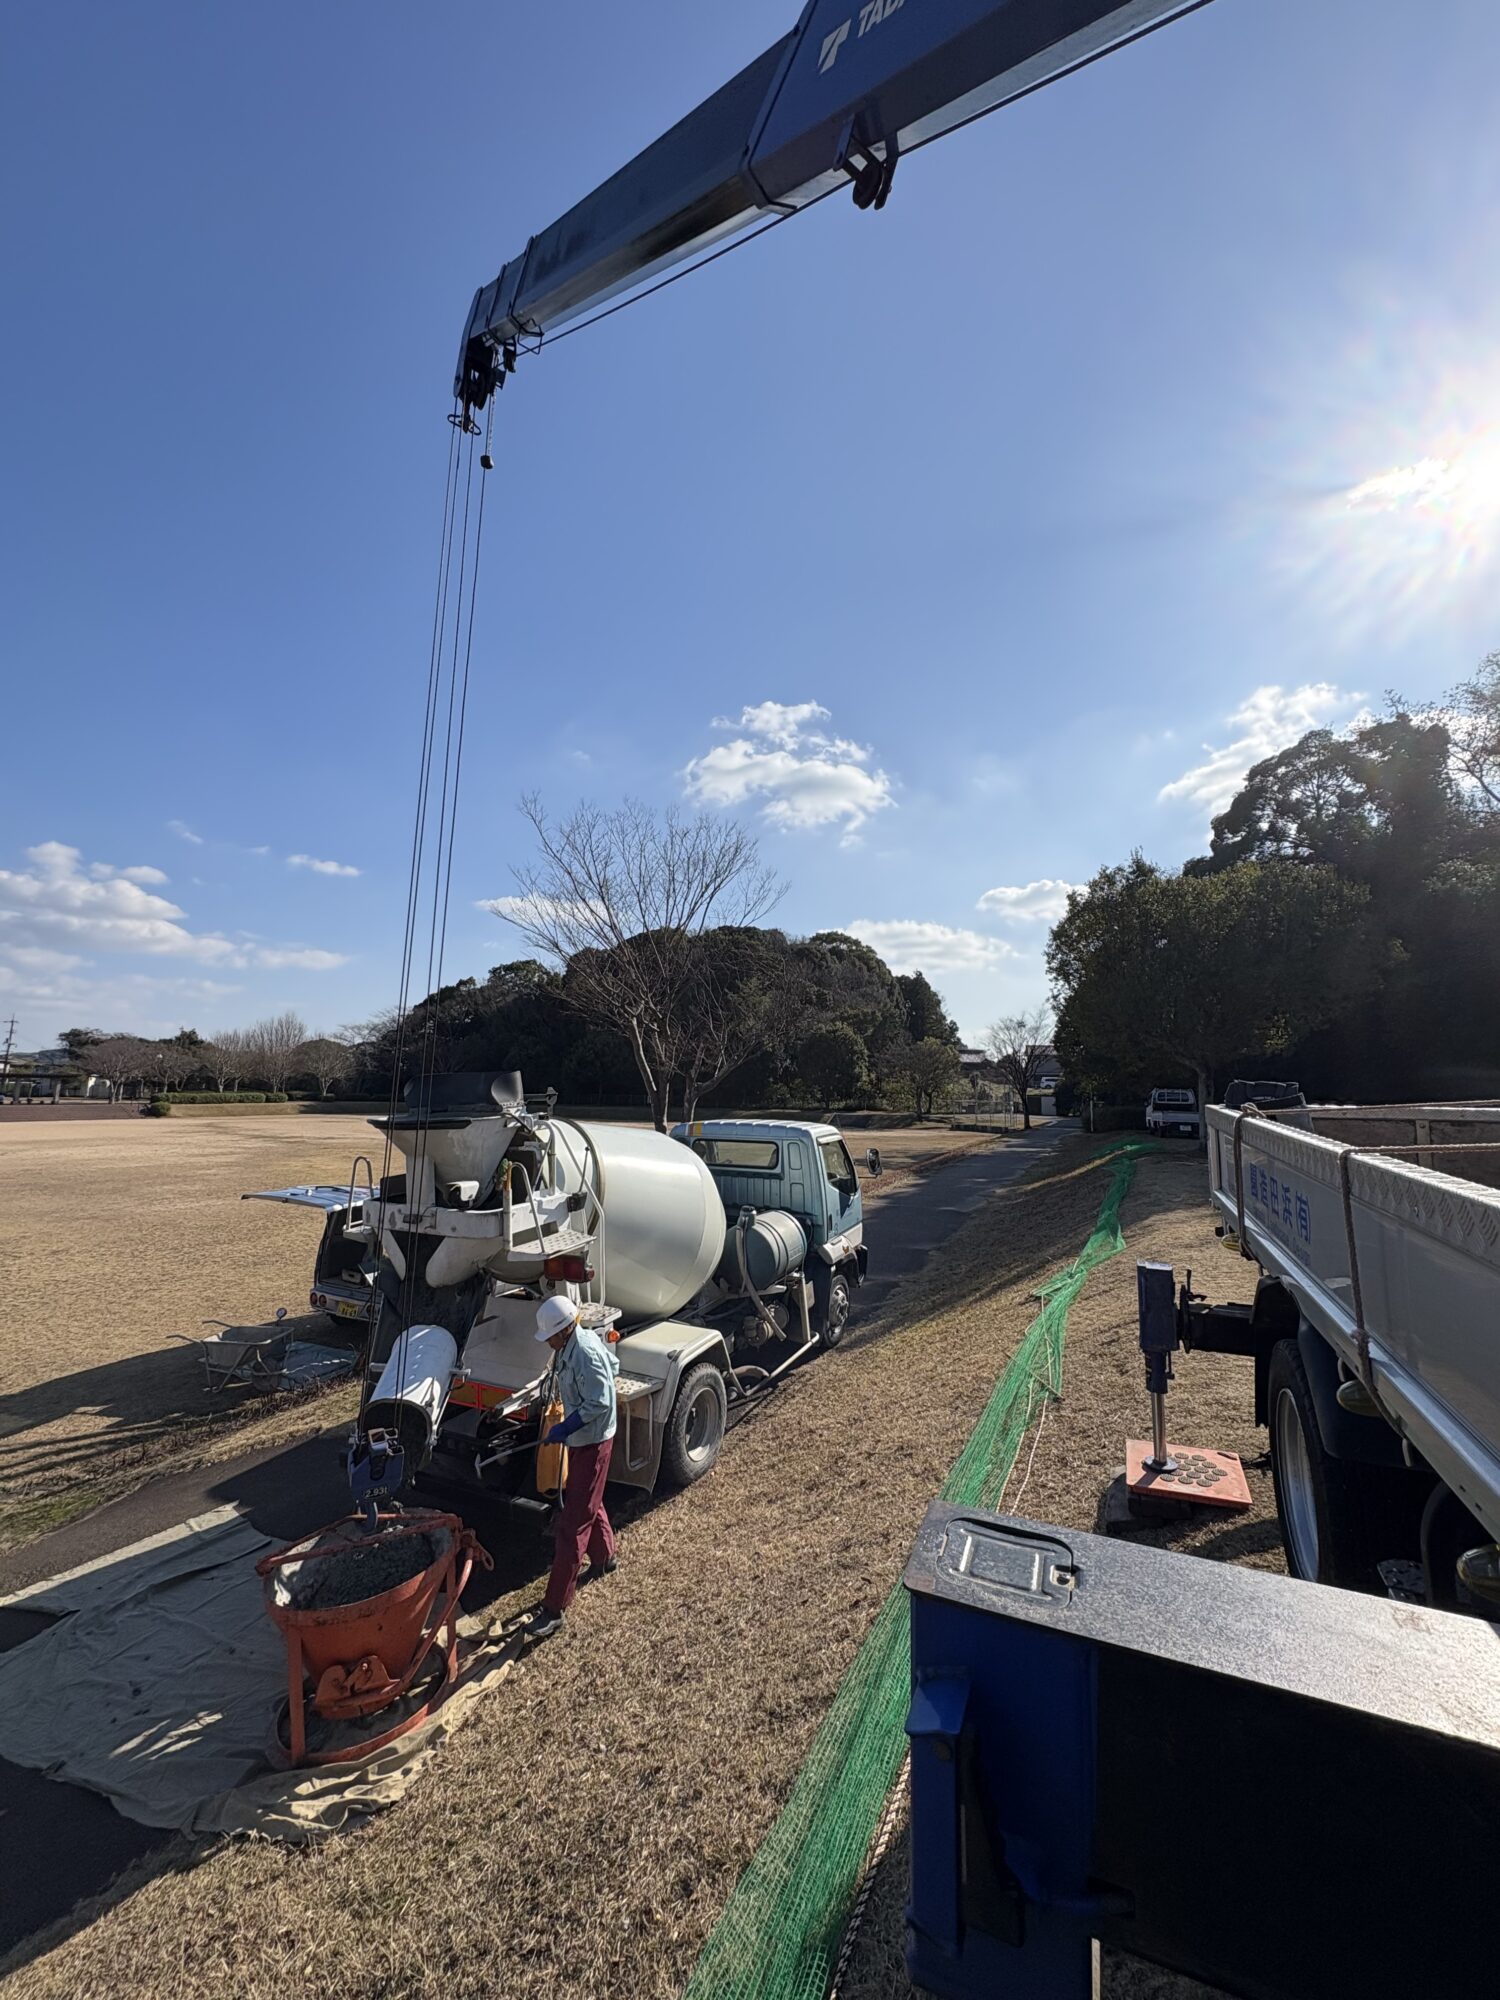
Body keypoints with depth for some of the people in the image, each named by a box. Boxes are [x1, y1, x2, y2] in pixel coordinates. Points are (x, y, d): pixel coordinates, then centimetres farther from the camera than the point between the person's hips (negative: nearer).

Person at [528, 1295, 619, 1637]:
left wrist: (564, 1428, -27)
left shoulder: (585, 1355, -31)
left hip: (591, 1443, -10)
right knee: (587, 1503, 28)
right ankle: (604, 1559, 50)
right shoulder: (582, 1339, -2)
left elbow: (599, 1404, -30)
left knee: (572, 1525, -2)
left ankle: (555, 1608, 8)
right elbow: (611, 1364, 13)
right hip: (582, 1438, 10)